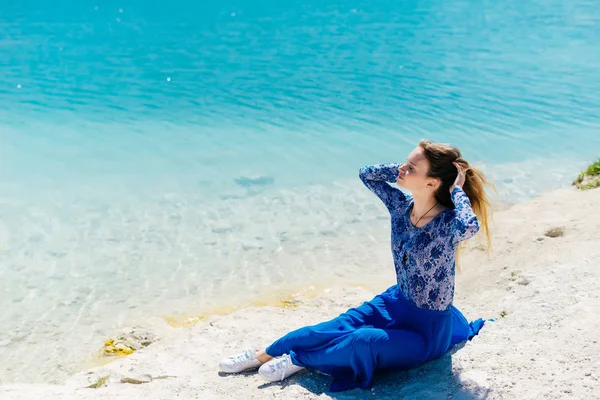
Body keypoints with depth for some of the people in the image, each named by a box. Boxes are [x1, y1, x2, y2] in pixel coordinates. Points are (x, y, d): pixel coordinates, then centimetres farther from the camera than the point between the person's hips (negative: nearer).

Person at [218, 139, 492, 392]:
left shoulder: (448, 223, -29)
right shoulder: (402, 205, -9)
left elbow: (470, 227, -53)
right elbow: (366, 174, 4)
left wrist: (457, 190, -35)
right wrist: (408, 169, -10)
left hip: (428, 331, -7)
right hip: (396, 302, 7)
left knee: (363, 341, -27)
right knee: (337, 328, -2)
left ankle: (298, 359, -5)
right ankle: (263, 355, 9)